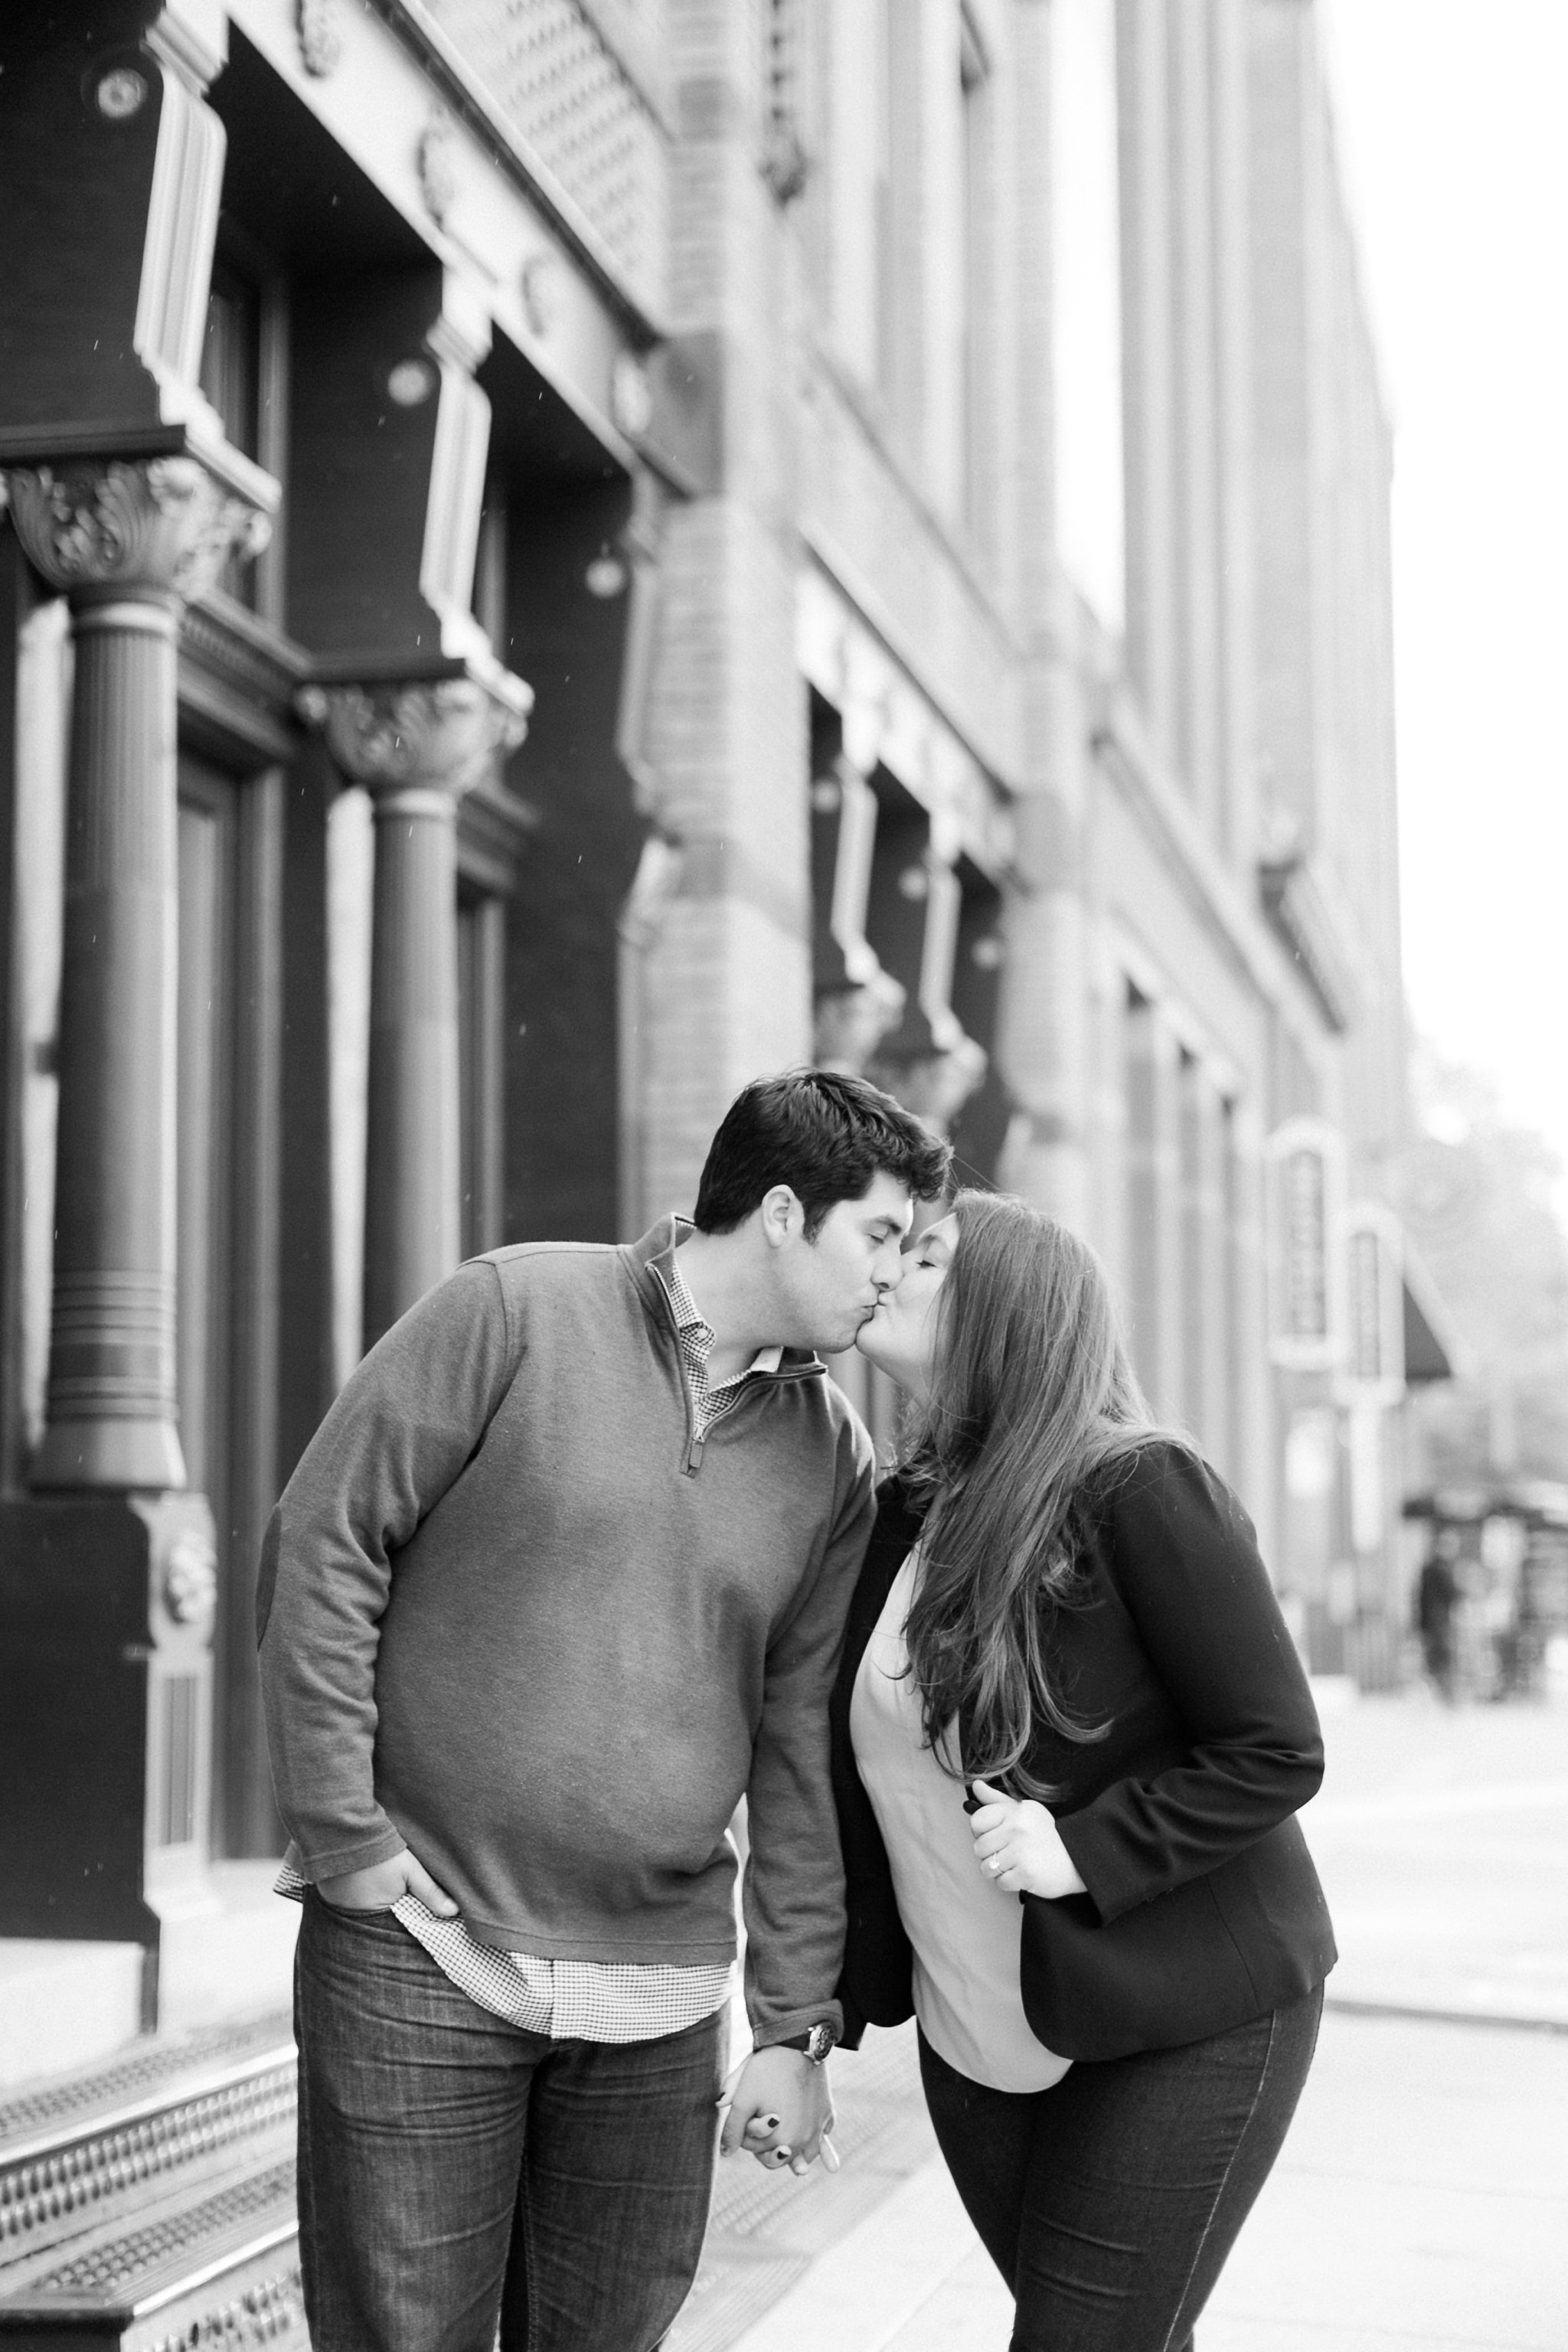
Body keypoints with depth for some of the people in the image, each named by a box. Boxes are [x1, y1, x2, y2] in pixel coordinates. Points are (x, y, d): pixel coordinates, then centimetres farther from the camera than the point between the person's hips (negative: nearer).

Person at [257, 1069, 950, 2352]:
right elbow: (323, 1542, -7)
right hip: (422, 1950, -4)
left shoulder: (832, 1457, 6)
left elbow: (802, 1755, 9)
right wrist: (341, 1832, -10)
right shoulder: (515, 1311, -8)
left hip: (660, 1988, 4)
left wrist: (796, 2026, 7)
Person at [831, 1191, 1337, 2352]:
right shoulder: (903, 1515, 4)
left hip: (1181, 2026, -6)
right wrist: (829, 2000, 9)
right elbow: (872, 1781, 12)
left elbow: (1276, 1754, -16)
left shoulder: (1142, 1488, -17)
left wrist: (1084, 1848, -26)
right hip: (978, 2040, 6)